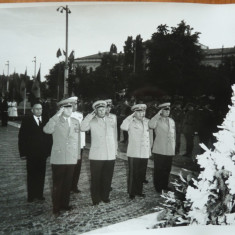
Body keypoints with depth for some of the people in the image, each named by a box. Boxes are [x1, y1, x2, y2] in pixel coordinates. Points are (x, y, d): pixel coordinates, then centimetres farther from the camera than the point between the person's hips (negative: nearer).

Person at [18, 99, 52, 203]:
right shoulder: (27, 121, 0)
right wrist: (22, 153, -7)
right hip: (31, 154, -2)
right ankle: (31, 196, 15)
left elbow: (49, 136, 7)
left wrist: (49, 150, -1)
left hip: (43, 153, 2)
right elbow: (22, 137, -2)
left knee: (41, 175, 6)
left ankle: (39, 194, 17)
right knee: (32, 175, 6)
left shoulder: (46, 121, 5)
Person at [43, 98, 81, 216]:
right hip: (58, 158, -4)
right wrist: (57, 115, -23)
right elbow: (46, 130, -25)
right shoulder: (55, 121, -4)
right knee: (57, 184, 4)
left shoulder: (76, 122, 10)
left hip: (71, 158, 4)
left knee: (68, 183, 12)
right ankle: (56, 207, 14)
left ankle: (65, 204, 26)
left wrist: (78, 154, 13)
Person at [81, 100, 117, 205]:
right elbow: (83, 128, -17)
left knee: (107, 178, 9)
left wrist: (115, 150, 13)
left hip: (110, 155, 3)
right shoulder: (92, 121, 2)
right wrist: (90, 115, -14)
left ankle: (105, 196, 24)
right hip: (96, 156, -3)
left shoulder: (111, 121, 14)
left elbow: (114, 136, 17)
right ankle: (96, 199, 15)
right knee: (96, 178, 2)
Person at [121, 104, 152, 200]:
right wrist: (132, 116, -20)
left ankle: (139, 191, 28)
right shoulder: (131, 122, -6)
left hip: (145, 154, 5)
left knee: (142, 174, 13)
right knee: (133, 174, 5)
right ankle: (131, 193, 18)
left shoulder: (148, 122, 10)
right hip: (133, 153, -4)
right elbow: (123, 127, -26)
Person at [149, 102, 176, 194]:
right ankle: (158, 187, 15)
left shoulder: (171, 121, 13)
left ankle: (165, 186, 27)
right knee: (158, 170, 3)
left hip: (170, 151, 5)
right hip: (159, 150, -5)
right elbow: (151, 125, -28)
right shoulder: (157, 120, -5)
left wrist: (173, 147, 15)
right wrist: (158, 114, -22)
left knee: (167, 170, 13)